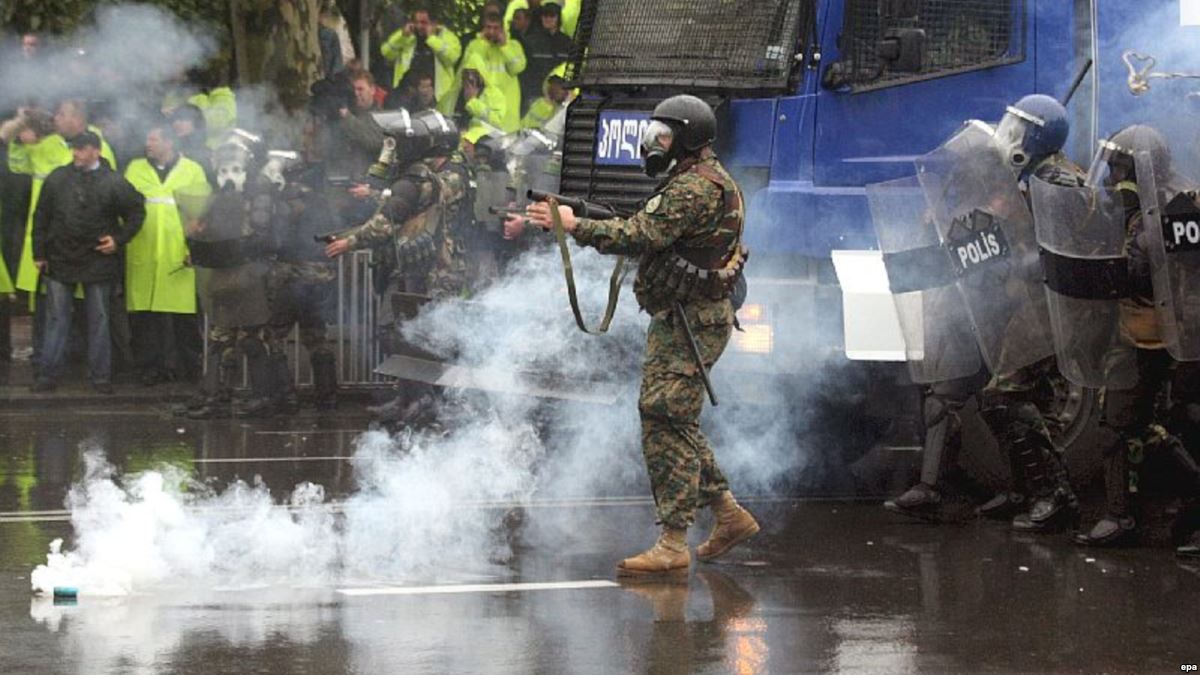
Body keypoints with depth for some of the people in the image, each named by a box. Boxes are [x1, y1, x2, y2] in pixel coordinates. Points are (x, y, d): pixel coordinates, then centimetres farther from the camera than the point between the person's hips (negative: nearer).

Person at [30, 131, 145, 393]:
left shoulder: (113, 182, -4)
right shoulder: (57, 179, 1)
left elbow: (136, 212, 5)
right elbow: (42, 217, 6)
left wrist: (119, 239, -6)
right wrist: (39, 253, 3)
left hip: (98, 261, -1)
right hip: (60, 260, 1)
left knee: (99, 320, 5)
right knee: (57, 319, 5)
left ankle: (101, 375, 12)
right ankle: (48, 374, 8)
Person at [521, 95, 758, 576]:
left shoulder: (697, 189, -17)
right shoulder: (699, 181, 18)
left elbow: (643, 236, -25)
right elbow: (655, 238, 18)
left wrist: (575, 225, -20)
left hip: (690, 323, -11)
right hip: (679, 319, 11)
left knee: (665, 421, -13)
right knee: (675, 422, 17)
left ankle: (672, 545, -15)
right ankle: (729, 513, 23)